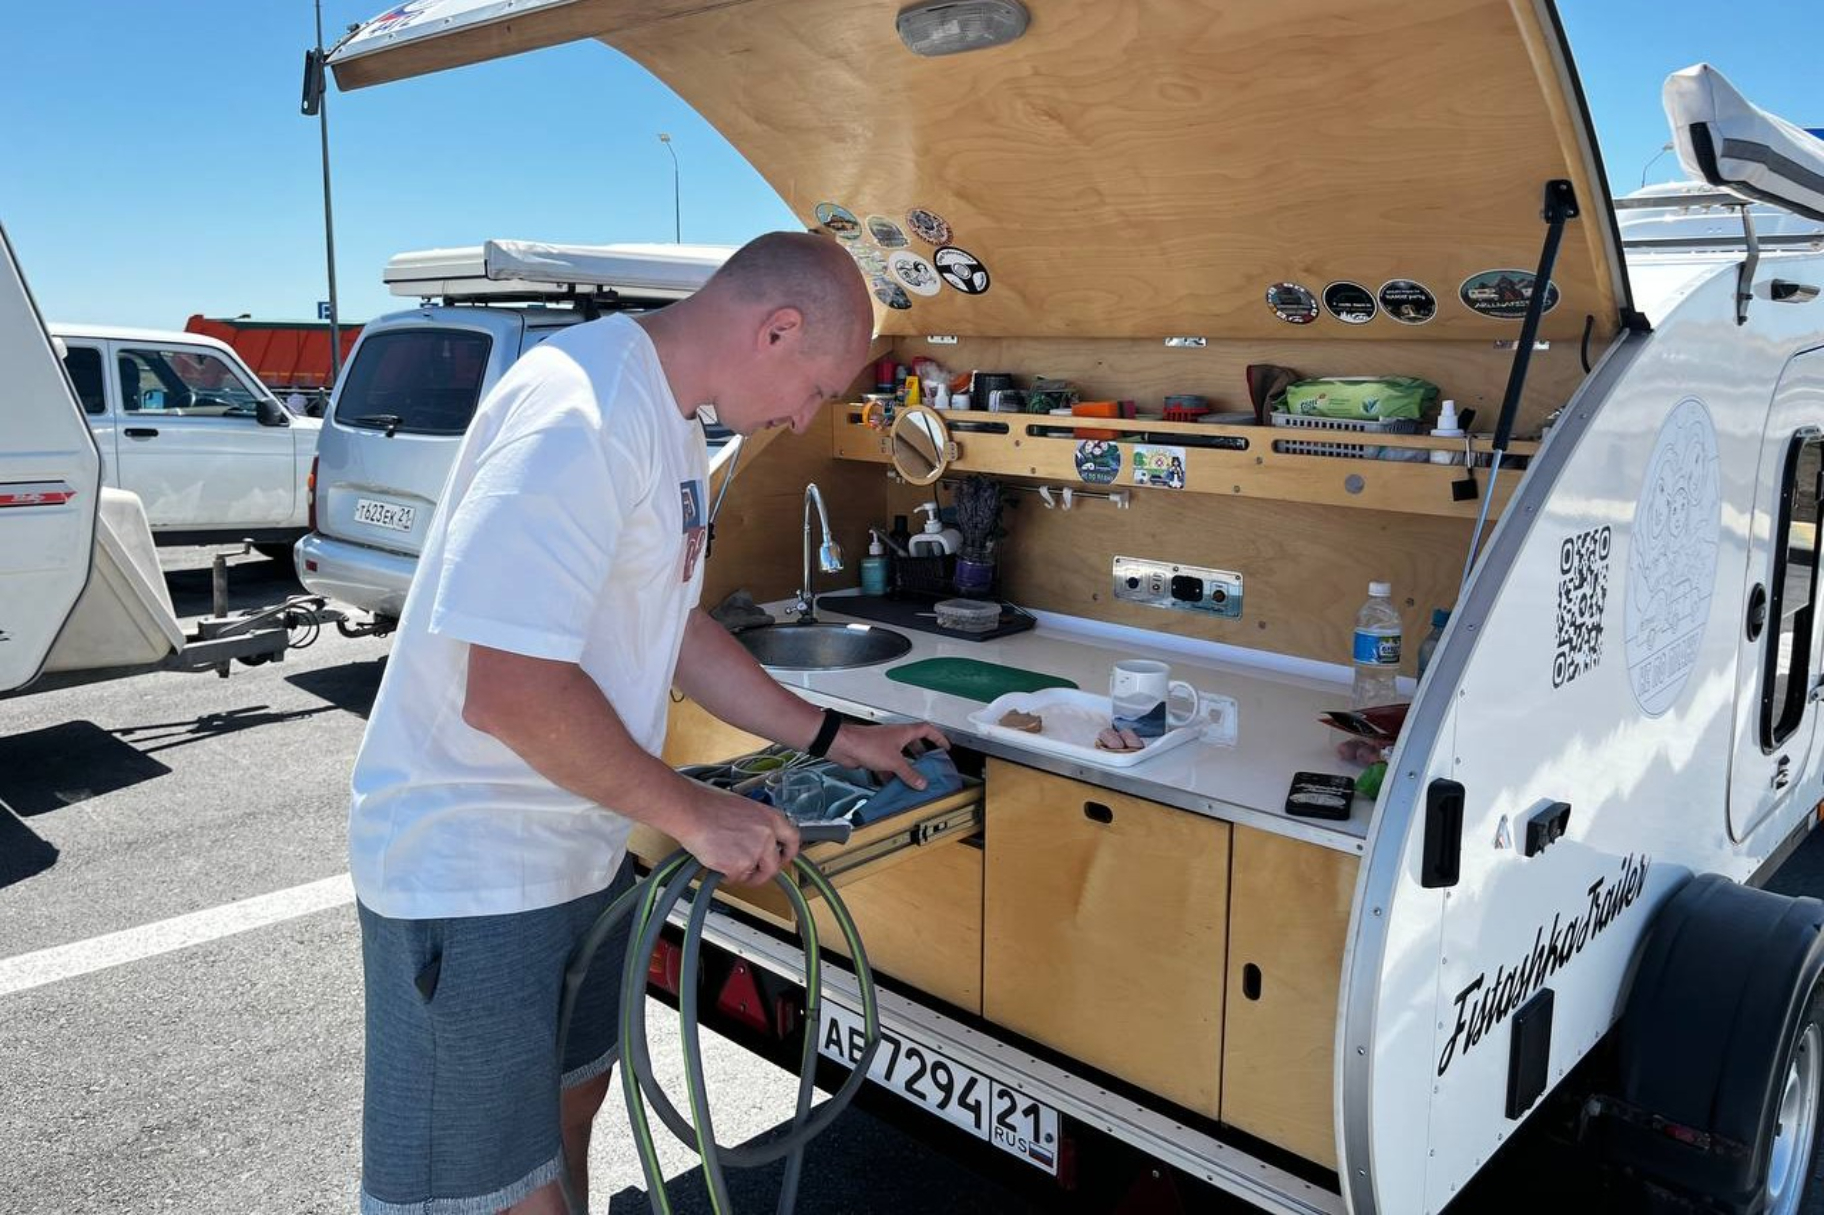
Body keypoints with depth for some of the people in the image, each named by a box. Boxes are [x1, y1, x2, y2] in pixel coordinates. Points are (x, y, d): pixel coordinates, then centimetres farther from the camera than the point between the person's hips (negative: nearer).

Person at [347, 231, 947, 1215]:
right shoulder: (580, 413, -25)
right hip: (469, 874, -10)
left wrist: (832, 738, 14)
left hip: (579, 844, 10)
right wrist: (692, 813, -19)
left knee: (572, 1097, 25)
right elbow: (509, 688, -30)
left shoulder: (668, 426, 8)